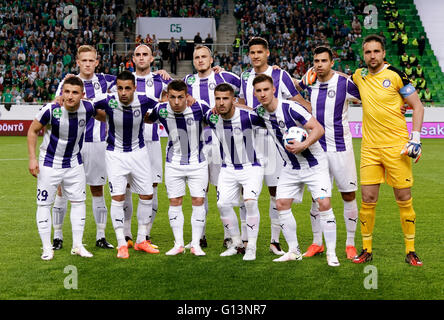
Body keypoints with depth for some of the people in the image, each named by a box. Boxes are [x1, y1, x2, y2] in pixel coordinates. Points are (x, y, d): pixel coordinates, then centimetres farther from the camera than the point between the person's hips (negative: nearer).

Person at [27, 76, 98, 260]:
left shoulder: (87, 108, -16)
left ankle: (77, 245, 17)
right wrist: (32, 158, -12)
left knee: (79, 201, 6)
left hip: (74, 163, 3)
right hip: (49, 163, -3)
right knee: (44, 203, 0)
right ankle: (47, 248, 10)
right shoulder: (51, 110, -25)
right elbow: (33, 130, -10)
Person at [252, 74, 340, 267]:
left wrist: (303, 145, -34)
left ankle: (331, 253, -7)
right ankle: (294, 251, 9)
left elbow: (318, 129, -22)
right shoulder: (260, 112, -2)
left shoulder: (290, 108, -21)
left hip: (314, 164, -6)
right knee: (281, 204, -3)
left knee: (324, 203, -15)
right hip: (290, 168, 6)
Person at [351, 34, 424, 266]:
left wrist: (415, 138, -8)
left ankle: (410, 251, 11)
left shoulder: (395, 75, -5)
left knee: (404, 199, 1)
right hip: (370, 148, 3)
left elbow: (417, 106, 0)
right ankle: (366, 250, 13)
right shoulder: (359, 76, 8)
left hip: (396, 147, -3)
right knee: (368, 200, 1)